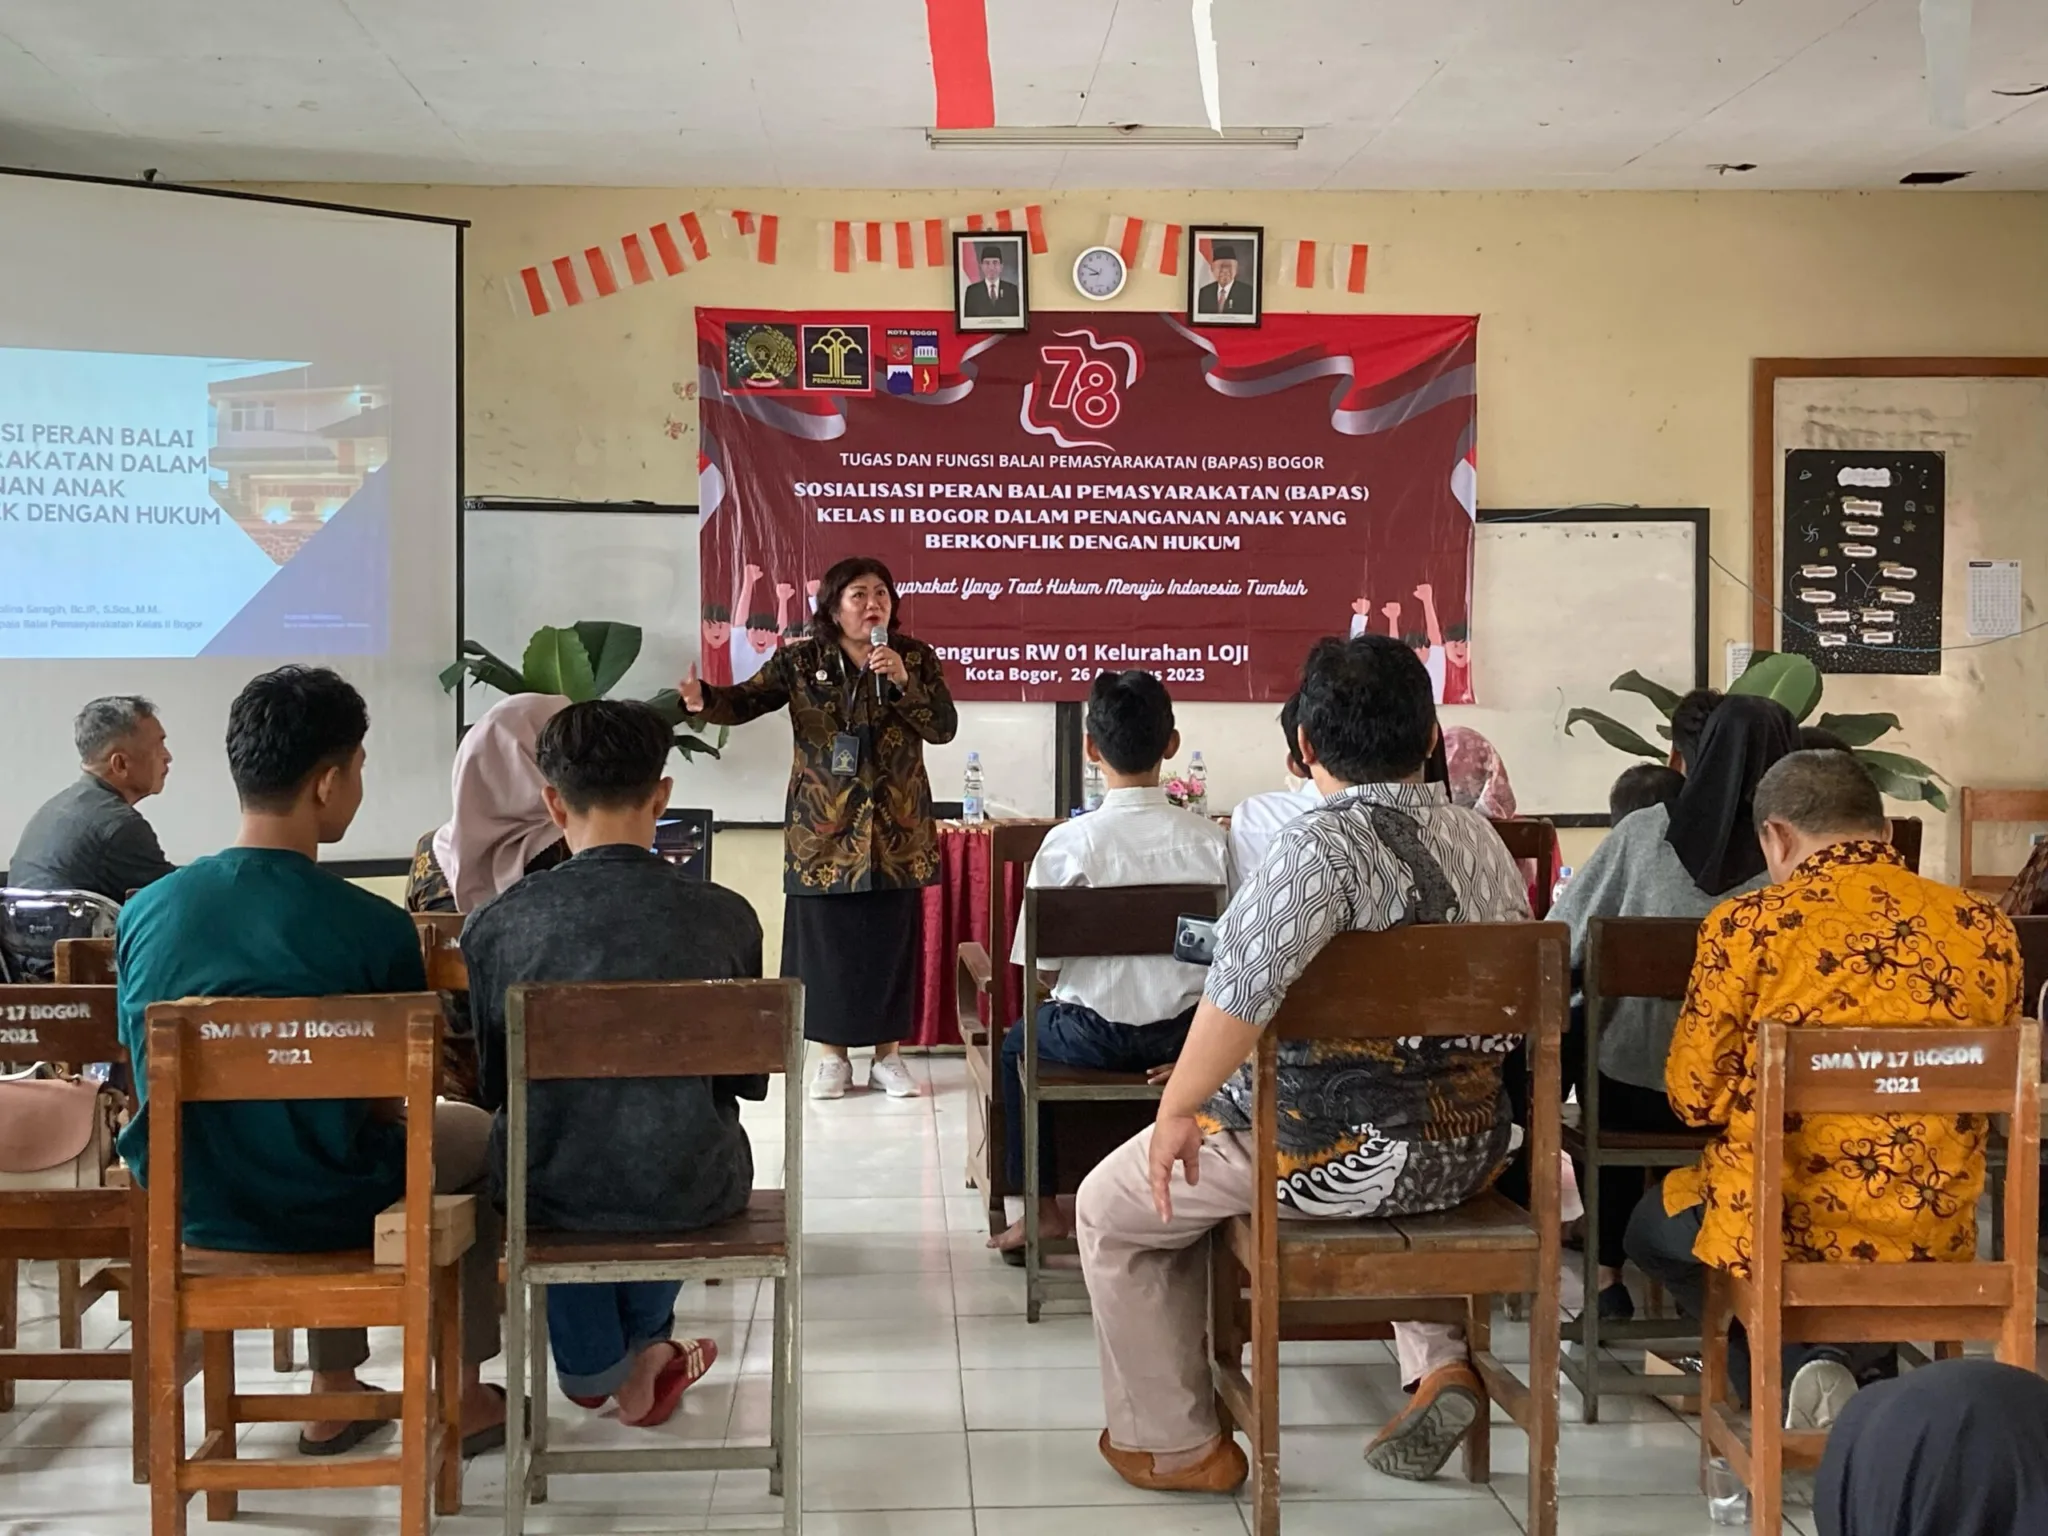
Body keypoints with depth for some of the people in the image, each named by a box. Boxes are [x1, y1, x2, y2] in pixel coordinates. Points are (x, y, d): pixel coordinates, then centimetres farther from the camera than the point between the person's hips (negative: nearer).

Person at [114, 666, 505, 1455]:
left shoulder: (145, 913, -8)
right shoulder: (373, 927, -22)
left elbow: (144, 1078, 6)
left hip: (186, 1208, 5)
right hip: (324, 1212, -5)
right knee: (475, 1134, 26)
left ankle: (334, 1395, 40)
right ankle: (463, 1396, 31)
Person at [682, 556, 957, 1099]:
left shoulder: (916, 658, 1)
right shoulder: (801, 661, -1)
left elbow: (944, 728, -6)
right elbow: (745, 701, -9)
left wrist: (903, 682, -19)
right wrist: (705, 700, -30)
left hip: (897, 831, 1)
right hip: (823, 831, -1)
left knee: (892, 942, 5)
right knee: (826, 941, 4)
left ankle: (888, 1056, 18)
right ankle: (833, 1057, 18)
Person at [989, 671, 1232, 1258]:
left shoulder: (1069, 841, -15)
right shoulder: (1210, 838, -9)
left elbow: (1039, 958, -11)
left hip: (1096, 1034, -3)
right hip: (1188, 1032, 3)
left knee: (1017, 1043, 28)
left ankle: (1043, 1209, 28)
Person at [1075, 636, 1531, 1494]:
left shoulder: (1324, 844, -19)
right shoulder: (1482, 838, 6)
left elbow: (1240, 988, -32)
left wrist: (1176, 1111, -21)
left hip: (1341, 1153, -8)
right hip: (1473, 1149, 8)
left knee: (1113, 1210, 13)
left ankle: (1172, 1444, 22)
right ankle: (1437, 1362, 23)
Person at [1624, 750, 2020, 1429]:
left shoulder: (1746, 926, -12)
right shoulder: (1986, 929, -1)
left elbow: (1695, 1094, -5)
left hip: (1781, 1234, -3)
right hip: (1934, 1245, 4)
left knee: (1652, 1225, 30)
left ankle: (1789, 1366, 7)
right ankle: (1842, 1364, 16)